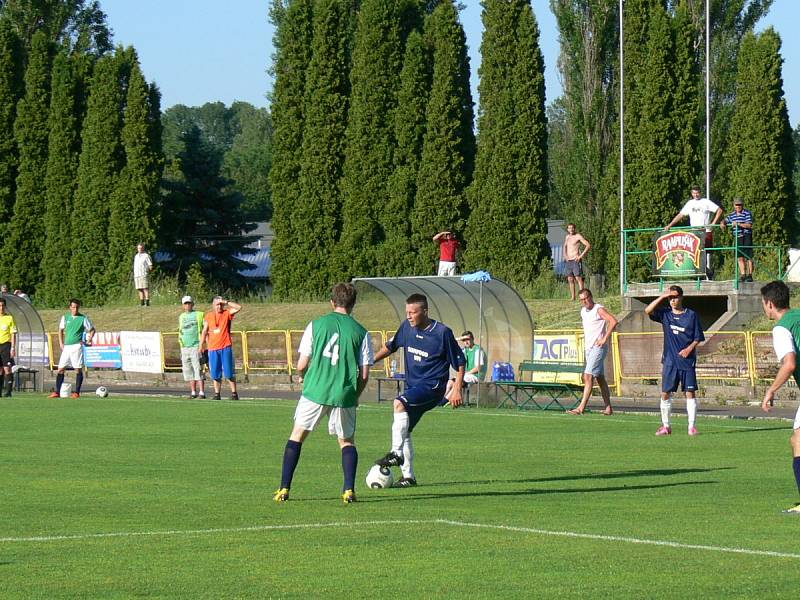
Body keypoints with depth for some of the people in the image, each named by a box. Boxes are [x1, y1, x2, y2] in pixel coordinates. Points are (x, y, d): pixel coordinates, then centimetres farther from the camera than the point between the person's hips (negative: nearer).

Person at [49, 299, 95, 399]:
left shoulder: (83, 319, -1)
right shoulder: (65, 317, 9)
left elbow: (92, 330, 6)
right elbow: (61, 330, 19)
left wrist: (89, 341, -6)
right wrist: (61, 344, 9)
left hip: (77, 346, -4)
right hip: (66, 346, 4)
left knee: (78, 369, -5)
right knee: (61, 369, 1)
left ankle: (77, 392, -1)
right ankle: (57, 392, 4)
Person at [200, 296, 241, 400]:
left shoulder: (227, 313, 3)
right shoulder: (208, 316, 10)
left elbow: (239, 307, -11)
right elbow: (204, 332, 10)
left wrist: (226, 302, -12)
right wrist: (201, 346, 5)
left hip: (226, 347, -3)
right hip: (212, 348, 3)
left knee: (229, 372, -4)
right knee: (215, 374, 4)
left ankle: (234, 393, 1)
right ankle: (216, 394, 10)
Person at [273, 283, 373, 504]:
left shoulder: (316, 325, 1)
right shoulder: (361, 332, 2)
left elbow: (302, 364, 0)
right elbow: (364, 374, 1)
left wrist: (302, 376, 24)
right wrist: (355, 395, 18)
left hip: (315, 391, 0)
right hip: (344, 395, 0)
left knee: (297, 436, 13)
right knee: (347, 441, 16)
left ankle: (284, 489, 8)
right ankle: (349, 490, 2)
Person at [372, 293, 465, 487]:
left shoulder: (442, 332, -13)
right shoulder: (407, 326, 3)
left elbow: (459, 362, -6)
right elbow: (390, 347, 20)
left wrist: (456, 391, -12)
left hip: (433, 386, -7)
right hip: (413, 385, 7)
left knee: (399, 403, -32)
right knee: (404, 431, 7)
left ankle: (396, 453, -34)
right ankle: (408, 476, 17)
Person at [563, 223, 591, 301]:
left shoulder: (578, 236, -5)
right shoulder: (567, 237, 17)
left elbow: (588, 245, -11)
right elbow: (565, 246, 37)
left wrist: (581, 256, -14)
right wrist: (565, 255, 18)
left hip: (576, 260, -8)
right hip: (568, 261, 8)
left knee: (578, 278, -13)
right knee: (570, 279, 6)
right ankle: (572, 297, 9)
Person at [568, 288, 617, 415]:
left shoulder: (599, 309, -11)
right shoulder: (583, 311, 14)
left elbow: (613, 321, -23)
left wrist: (604, 339, -22)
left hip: (598, 347, -9)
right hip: (588, 348, 9)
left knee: (588, 376, -15)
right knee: (600, 379, 9)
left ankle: (581, 408, -20)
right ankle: (608, 408, 12)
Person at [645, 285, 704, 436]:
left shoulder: (691, 315, 2)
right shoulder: (665, 314, 6)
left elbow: (698, 337, 5)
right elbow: (648, 310, -9)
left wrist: (689, 348, -12)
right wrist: (662, 297, -13)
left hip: (687, 360, -2)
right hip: (670, 361, 2)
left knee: (690, 393, -4)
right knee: (665, 393, 2)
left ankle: (692, 426, -1)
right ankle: (665, 426, 11)